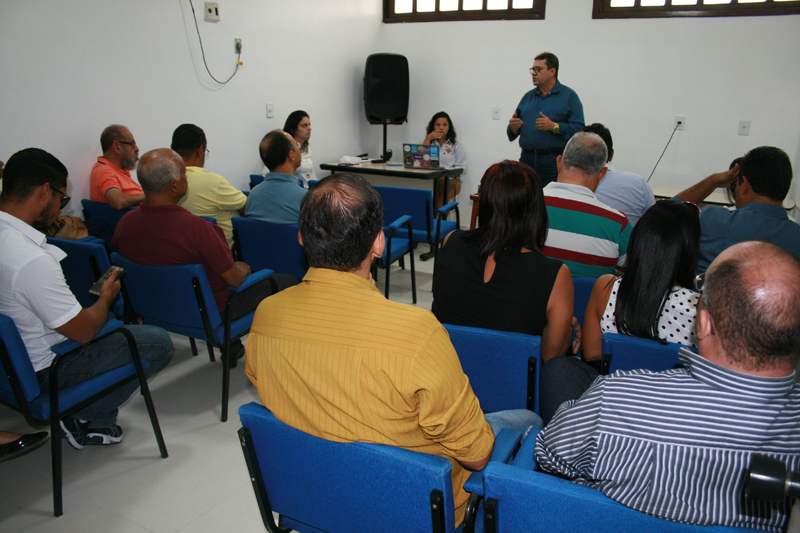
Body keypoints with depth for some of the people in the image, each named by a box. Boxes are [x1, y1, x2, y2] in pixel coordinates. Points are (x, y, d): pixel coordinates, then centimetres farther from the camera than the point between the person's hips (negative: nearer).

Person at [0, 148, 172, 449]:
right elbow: (83, 331, -23)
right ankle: (89, 419, 5)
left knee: (110, 318, 30)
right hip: (41, 372, -10)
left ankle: (85, 413, 23)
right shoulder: (32, 261, -34)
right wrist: (106, 297, -4)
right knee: (158, 342, -4)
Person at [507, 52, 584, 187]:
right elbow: (513, 133, 19)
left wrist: (554, 126, -18)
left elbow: (579, 128, -8)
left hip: (555, 161, -4)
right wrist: (513, 127, -4)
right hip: (527, 159, 5)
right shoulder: (528, 96, 19)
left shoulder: (569, 96, 3)